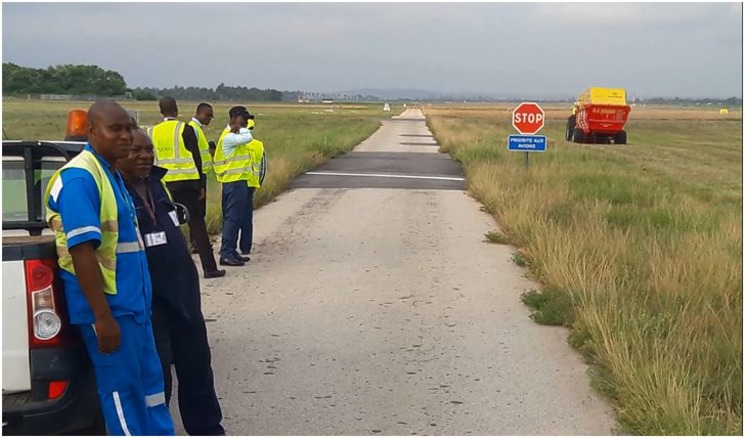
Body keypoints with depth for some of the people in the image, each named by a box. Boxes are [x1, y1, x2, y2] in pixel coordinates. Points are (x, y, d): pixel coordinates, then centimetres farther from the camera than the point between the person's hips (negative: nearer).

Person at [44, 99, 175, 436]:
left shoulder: (111, 174, 13)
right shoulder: (79, 178, -17)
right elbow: (82, 250, -23)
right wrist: (103, 316, -25)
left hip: (131, 302, 10)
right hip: (107, 306, -10)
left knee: (150, 383, 16)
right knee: (123, 389, 1)